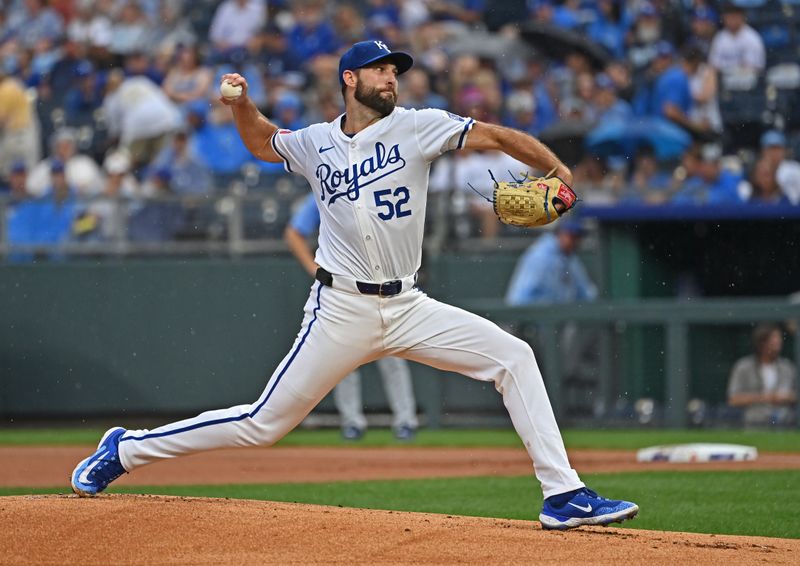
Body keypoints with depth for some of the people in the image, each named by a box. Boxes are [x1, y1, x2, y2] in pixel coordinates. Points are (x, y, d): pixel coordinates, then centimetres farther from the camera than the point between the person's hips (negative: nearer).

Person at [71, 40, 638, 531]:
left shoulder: (414, 127, 0)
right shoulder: (316, 144, 5)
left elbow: (493, 135, -9)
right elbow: (262, 142, 25)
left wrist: (558, 171, -22)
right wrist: (242, 103, 6)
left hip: (409, 308, 2)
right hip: (342, 310, -2)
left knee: (513, 357, -13)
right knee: (264, 423, -2)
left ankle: (564, 494, -10)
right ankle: (126, 449, 13)